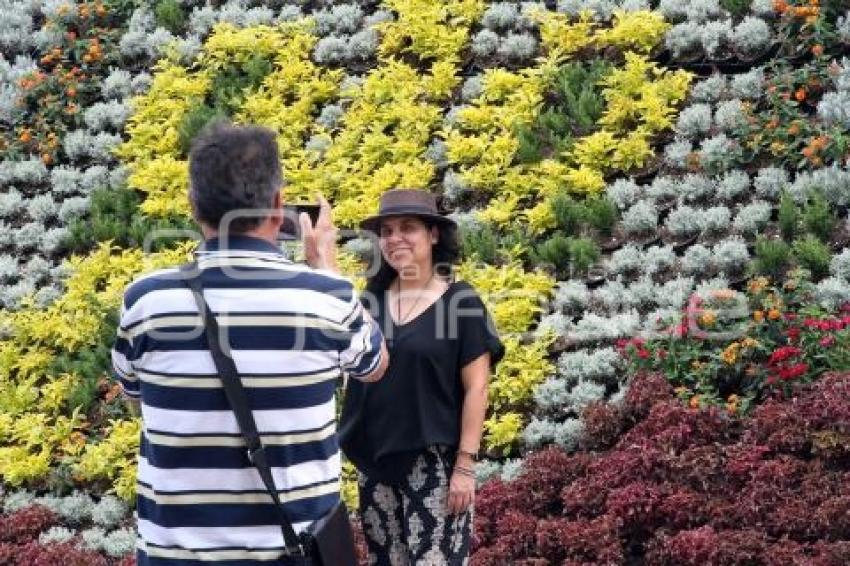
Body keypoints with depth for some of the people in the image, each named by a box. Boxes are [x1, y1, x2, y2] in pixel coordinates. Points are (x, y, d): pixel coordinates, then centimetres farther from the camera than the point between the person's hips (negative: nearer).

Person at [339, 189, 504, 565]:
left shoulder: (460, 301, -6)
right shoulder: (373, 298, 7)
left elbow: (476, 388, -7)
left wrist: (466, 464, -11)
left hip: (434, 463, -5)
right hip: (374, 461, 5)